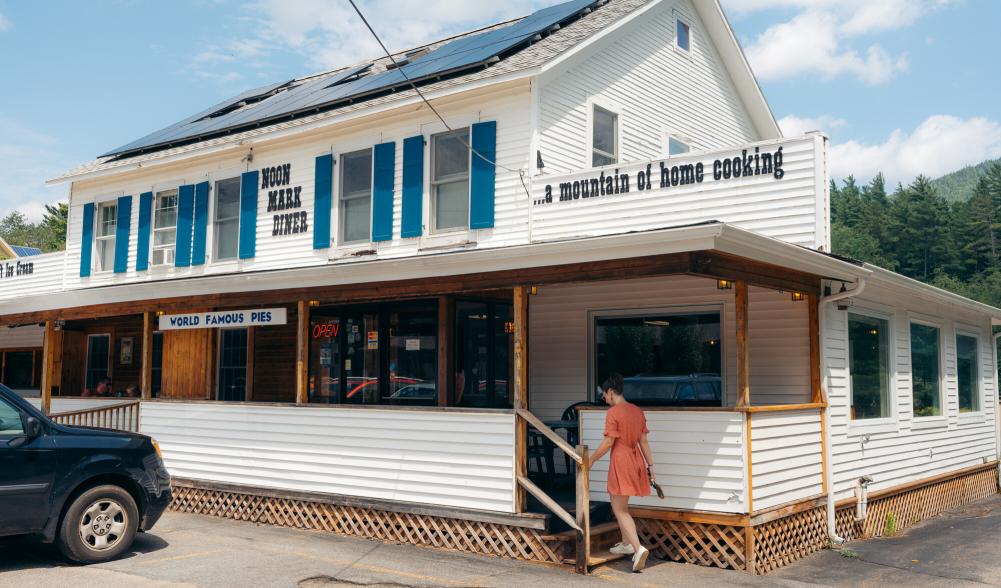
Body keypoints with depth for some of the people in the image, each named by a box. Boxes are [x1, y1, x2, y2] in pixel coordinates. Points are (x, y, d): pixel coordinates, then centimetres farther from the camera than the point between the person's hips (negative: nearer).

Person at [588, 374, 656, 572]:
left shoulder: (613, 413, -15)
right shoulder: (637, 411, 7)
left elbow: (608, 442, -16)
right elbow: (643, 441, 9)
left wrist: (591, 459, -4)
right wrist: (650, 465, 13)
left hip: (621, 462, -8)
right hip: (635, 460, 8)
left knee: (620, 509, -3)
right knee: (621, 505, 24)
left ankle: (639, 548, -18)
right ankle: (626, 544, 33)